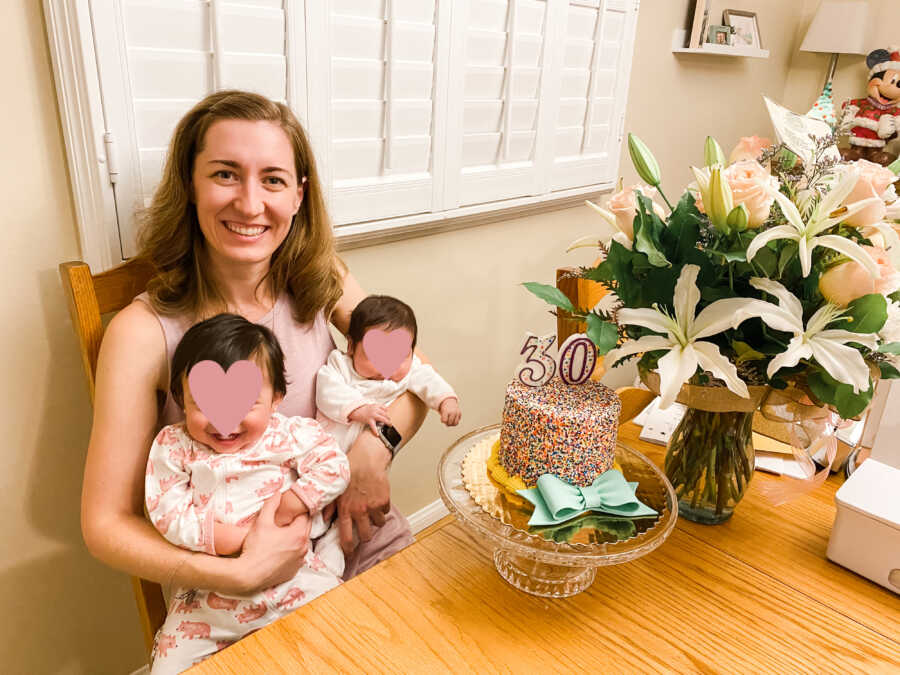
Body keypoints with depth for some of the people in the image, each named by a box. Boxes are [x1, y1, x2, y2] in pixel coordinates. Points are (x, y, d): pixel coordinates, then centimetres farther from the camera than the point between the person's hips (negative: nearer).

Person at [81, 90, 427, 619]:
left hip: (359, 540, 3)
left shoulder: (322, 282, -4)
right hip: (234, 589, -3)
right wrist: (242, 573, -22)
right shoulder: (144, 332, -14)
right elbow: (107, 523, -9)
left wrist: (374, 449, -19)